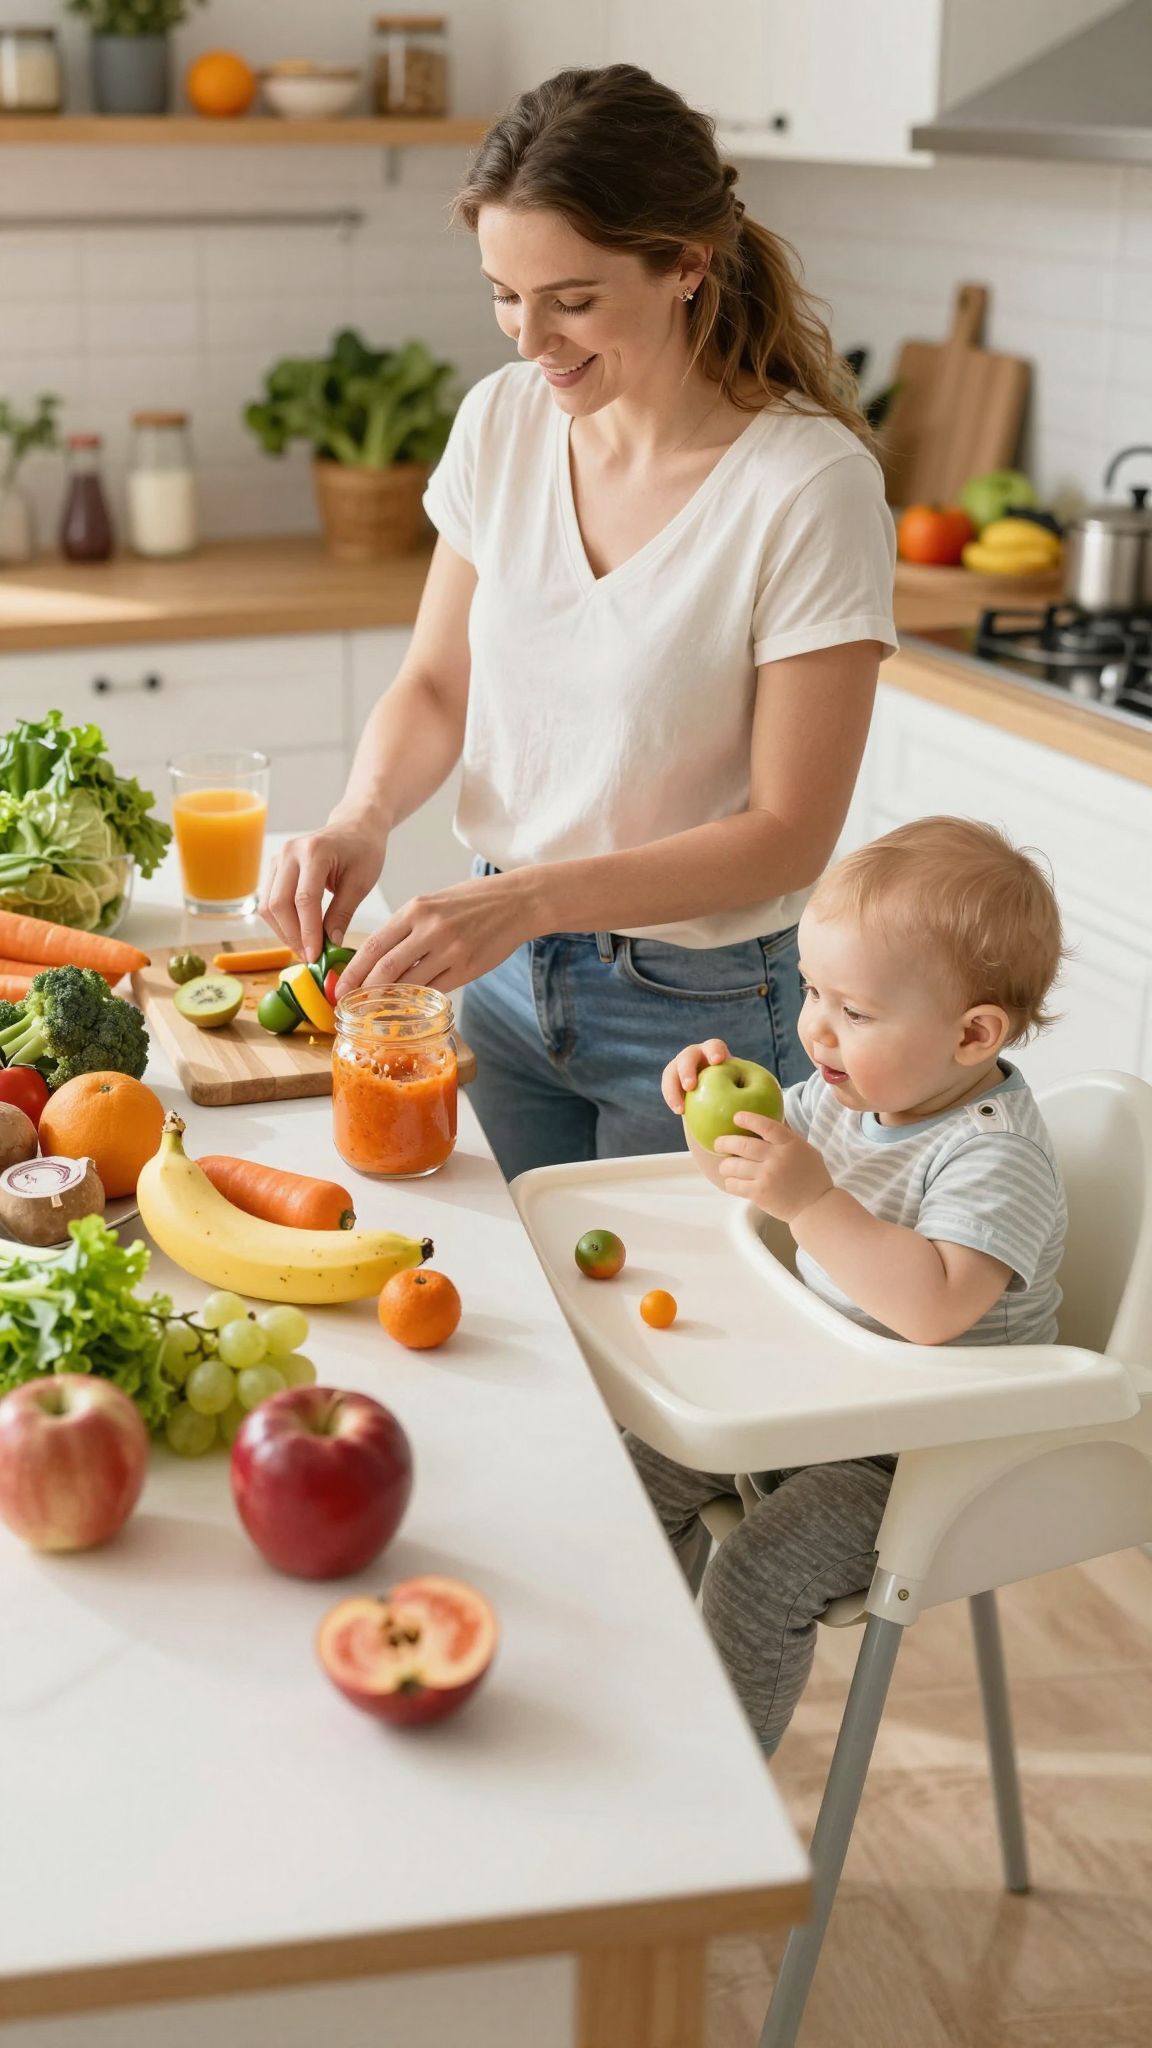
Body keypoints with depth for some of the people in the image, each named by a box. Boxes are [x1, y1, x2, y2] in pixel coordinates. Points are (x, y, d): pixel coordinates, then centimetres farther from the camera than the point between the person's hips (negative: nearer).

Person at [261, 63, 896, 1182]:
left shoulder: (809, 483, -20)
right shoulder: (500, 420, -4)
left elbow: (789, 832, -18)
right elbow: (435, 683, 6)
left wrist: (529, 896, -28)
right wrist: (365, 815, -15)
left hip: (698, 1007, -4)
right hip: (506, 975, 5)